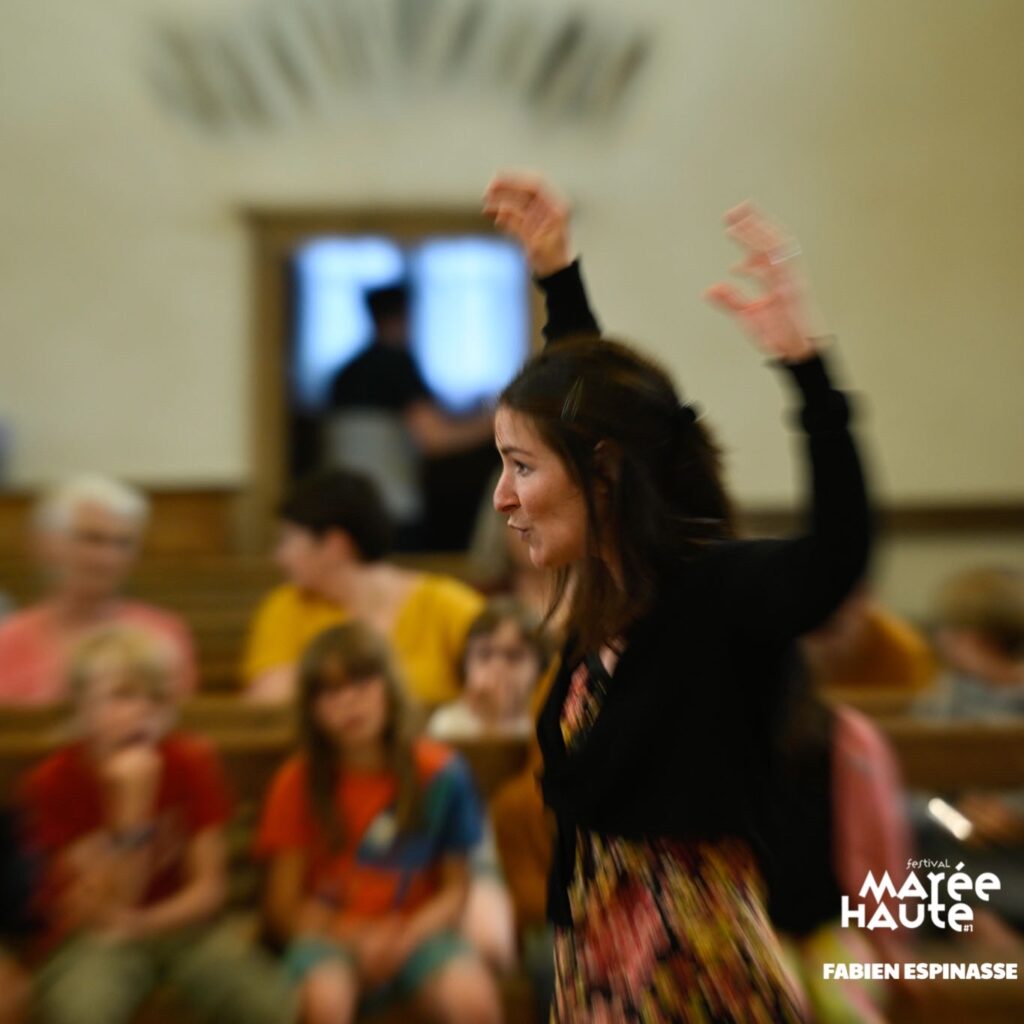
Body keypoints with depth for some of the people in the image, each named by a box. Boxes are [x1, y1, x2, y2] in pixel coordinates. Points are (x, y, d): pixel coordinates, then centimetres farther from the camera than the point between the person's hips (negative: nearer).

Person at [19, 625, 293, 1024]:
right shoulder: (52, 783, -12)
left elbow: (208, 889, -3)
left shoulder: (192, 762, -4)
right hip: (90, 939, -2)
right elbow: (108, 909, -15)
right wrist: (132, 801, -28)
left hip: (178, 926, 2)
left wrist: (139, 923, -22)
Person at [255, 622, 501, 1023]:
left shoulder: (440, 773, -5)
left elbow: (457, 888, 2)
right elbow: (283, 905, -1)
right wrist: (356, 940, -16)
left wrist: (407, 937, -15)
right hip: (330, 936, 0)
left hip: (417, 932, 1)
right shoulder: (297, 783, -4)